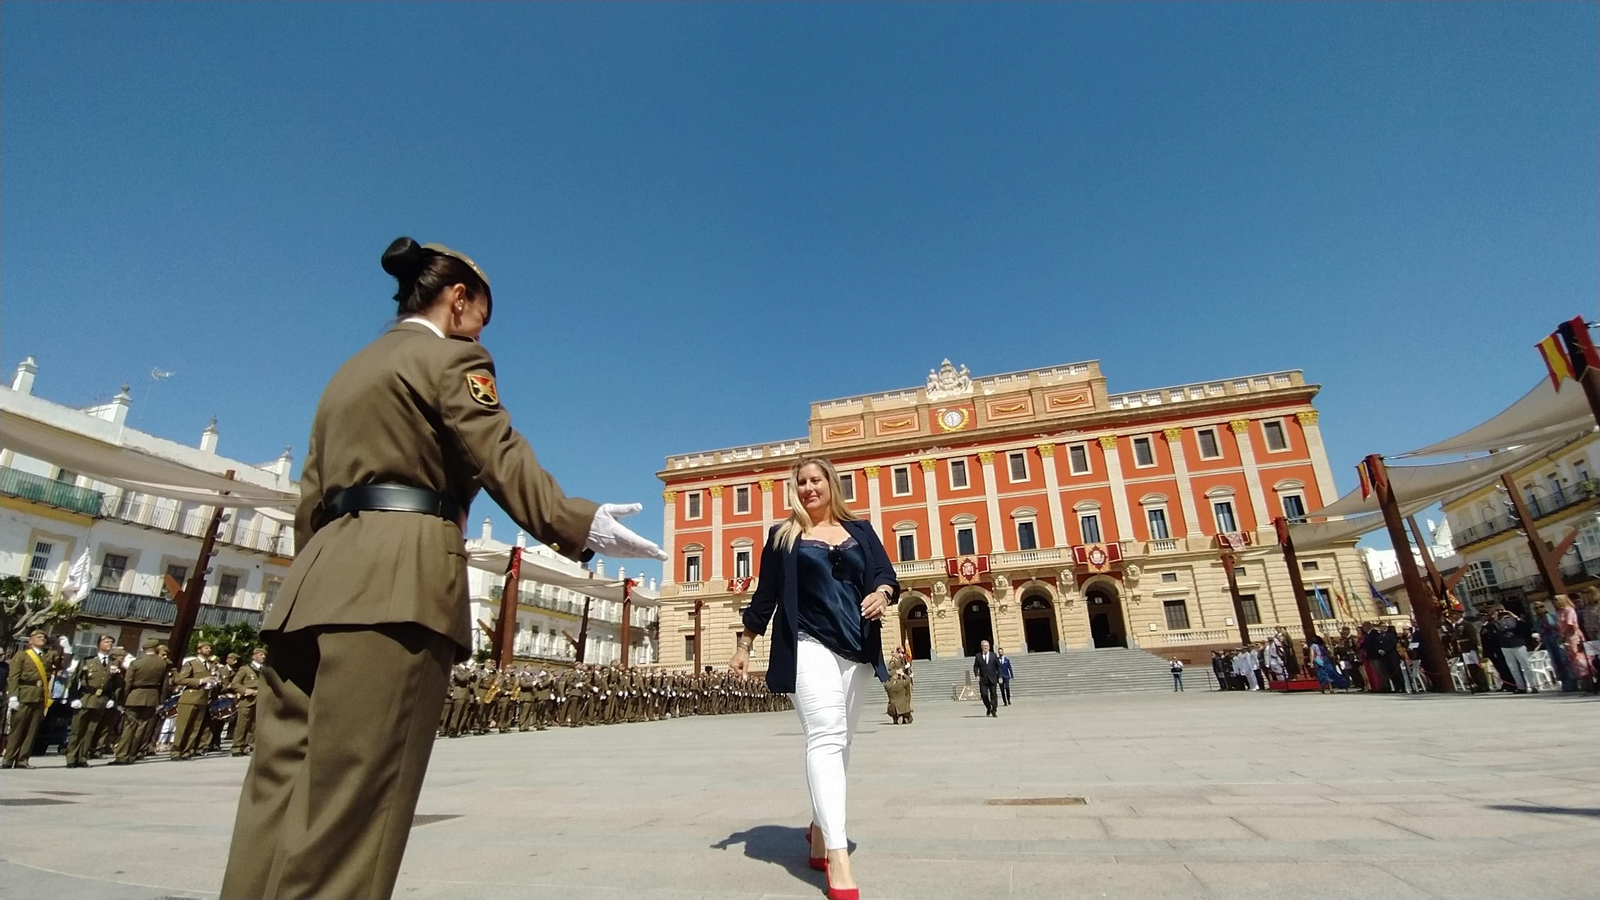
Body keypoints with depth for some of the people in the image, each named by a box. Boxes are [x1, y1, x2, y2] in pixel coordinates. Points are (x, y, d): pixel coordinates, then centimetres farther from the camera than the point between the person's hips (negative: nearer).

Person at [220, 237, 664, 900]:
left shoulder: (348, 371, 26)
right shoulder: (451, 357, 2)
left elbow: (310, 498, 25)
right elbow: (502, 461, -13)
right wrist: (583, 527, -19)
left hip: (317, 582, 9)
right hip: (399, 580, -9)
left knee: (278, 795, 9)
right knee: (352, 807, -6)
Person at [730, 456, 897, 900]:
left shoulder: (859, 530, 14)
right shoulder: (782, 535, 8)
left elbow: (886, 574, 8)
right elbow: (765, 594, 9)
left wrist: (882, 593, -15)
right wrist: (744, 644, 9)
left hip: (858, 650, 4)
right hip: (810, 646, -4)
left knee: (838, 741, 11)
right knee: (825, 737, -18)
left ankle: (819, 830, 29)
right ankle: (838, 857, -21)